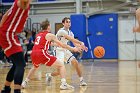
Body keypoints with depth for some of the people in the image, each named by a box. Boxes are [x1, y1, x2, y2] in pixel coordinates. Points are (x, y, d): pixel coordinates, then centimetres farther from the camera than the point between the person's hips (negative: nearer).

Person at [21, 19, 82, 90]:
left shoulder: (38, 34, 24)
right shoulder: (49, 35, 5)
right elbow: (62, 45, 5)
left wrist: (55, 44, 54)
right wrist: (73, 49, 14)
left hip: (33, 54, 7)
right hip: (42, 53, -7)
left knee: (35, 67, 39)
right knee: (61, 66, 1)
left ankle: (25, 82, 34)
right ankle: (63, 84, -14)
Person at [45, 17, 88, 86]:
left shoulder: (70, 32, 7)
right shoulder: (61, 31, -18)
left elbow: (75, 43, 2)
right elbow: (71, 39, -29)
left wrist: (81, 46, -18)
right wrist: (81, 43, -36)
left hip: (66, 50, 7)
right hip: (59, 50, -7)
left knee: (75, 62, -10)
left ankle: (81, 80, -2)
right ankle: (49, 75, 14)